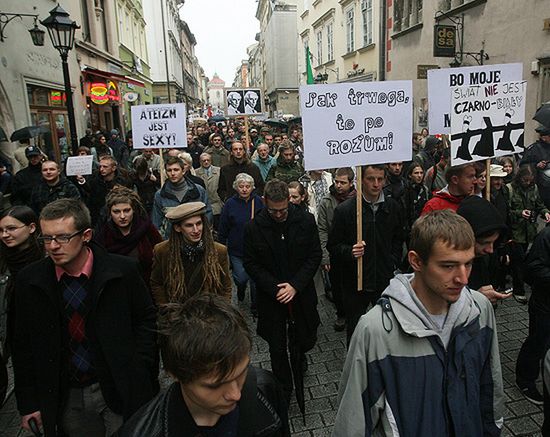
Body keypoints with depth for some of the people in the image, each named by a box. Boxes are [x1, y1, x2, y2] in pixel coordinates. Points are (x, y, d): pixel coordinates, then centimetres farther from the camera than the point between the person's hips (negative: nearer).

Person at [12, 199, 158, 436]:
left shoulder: (122, 271, -14)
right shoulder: (29, 280, -7)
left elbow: (147, 319, -2)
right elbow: (23, 345, 2)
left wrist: (136, 369, -8)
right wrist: (28, 403, 3)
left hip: (120, 391, -2)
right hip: (64, 398, 2)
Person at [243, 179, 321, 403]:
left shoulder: (306, 220, -9)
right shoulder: (254, 227, -11)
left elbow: (315, 255, -4)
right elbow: (250, 263, -5)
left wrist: (295, 285, -14)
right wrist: (275, 288, -15)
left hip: (301, 293, 1)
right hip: (271, 297, -1)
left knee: (307, 341, 14)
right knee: (277, 348, 10)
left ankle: (298, 355, 51)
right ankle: (284, 391, 33)